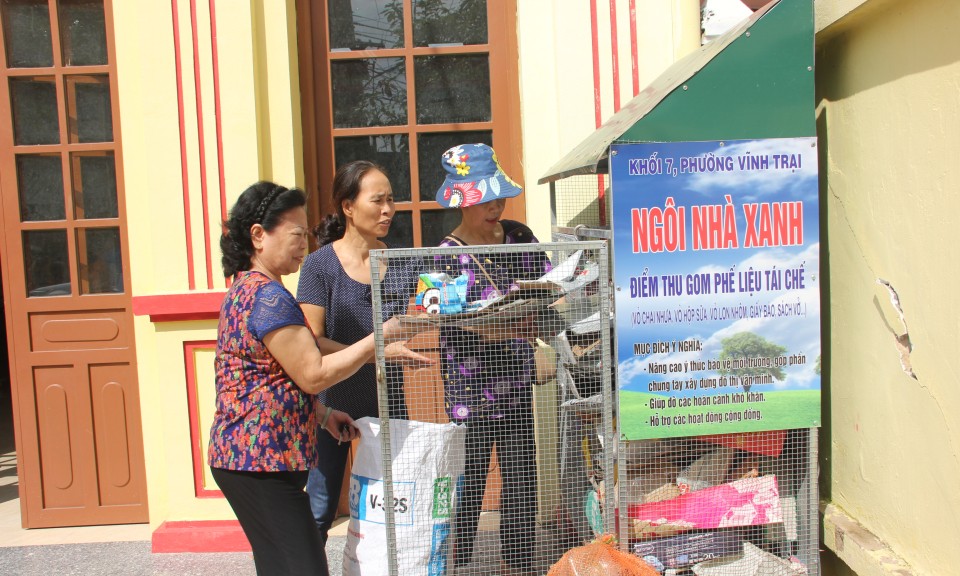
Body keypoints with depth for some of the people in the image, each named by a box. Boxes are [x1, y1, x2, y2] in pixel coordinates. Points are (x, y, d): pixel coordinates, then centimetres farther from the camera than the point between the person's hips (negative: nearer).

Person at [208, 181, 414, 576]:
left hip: (245, 456, 10)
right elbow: (313, 375, -19)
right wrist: (379, 338, -12)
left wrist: (323, 414, 15)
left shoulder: (244, 289, 15)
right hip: (262, 459, -10)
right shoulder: (268, 295, -17)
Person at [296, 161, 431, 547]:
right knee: (320, 509, 8)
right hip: (333, 403, -3)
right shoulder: (320, 264, -8)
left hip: (387, 402, 4)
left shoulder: (400, 263, 3)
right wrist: (377, 351, -23)